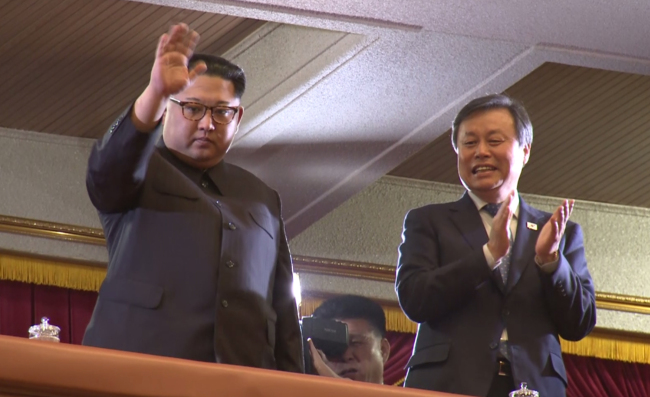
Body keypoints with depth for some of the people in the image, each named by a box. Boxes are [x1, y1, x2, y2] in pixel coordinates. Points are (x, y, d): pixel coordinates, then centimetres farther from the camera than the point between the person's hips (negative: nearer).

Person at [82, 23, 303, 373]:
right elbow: (106, 170, -10)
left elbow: (283, 305, 21)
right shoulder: (140, 170, 15)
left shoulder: (262, 200, 26)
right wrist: (155, 94, -25)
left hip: (243, 377, 3)